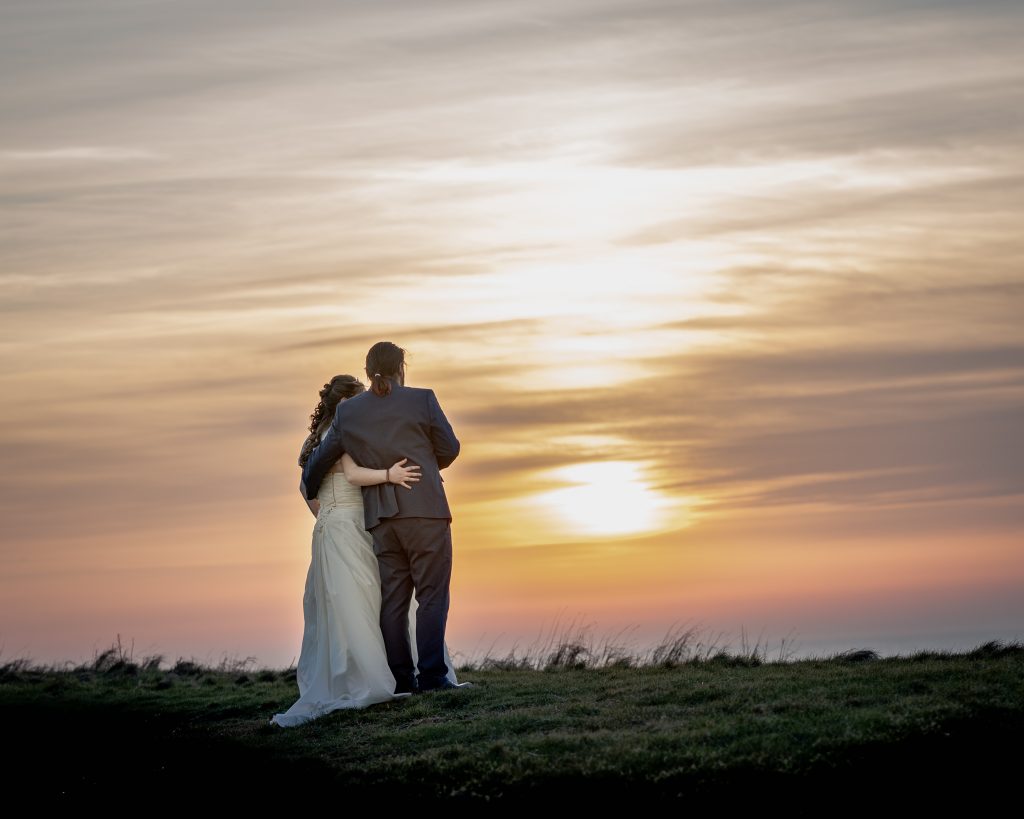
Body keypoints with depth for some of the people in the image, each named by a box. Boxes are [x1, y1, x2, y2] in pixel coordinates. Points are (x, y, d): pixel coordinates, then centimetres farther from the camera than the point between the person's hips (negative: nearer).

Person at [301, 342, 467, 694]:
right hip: (425, 510, -3)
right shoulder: (422, 400, -1)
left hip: (381, 518, 4)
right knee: (432, 595, -2)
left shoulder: (348, 411, 8)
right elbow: (449, 449, 5)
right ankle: (432, 674, -10)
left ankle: (401, 678, 4)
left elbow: (319, 458, 15)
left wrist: (310, 493, 34)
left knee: (392, 599, 7)